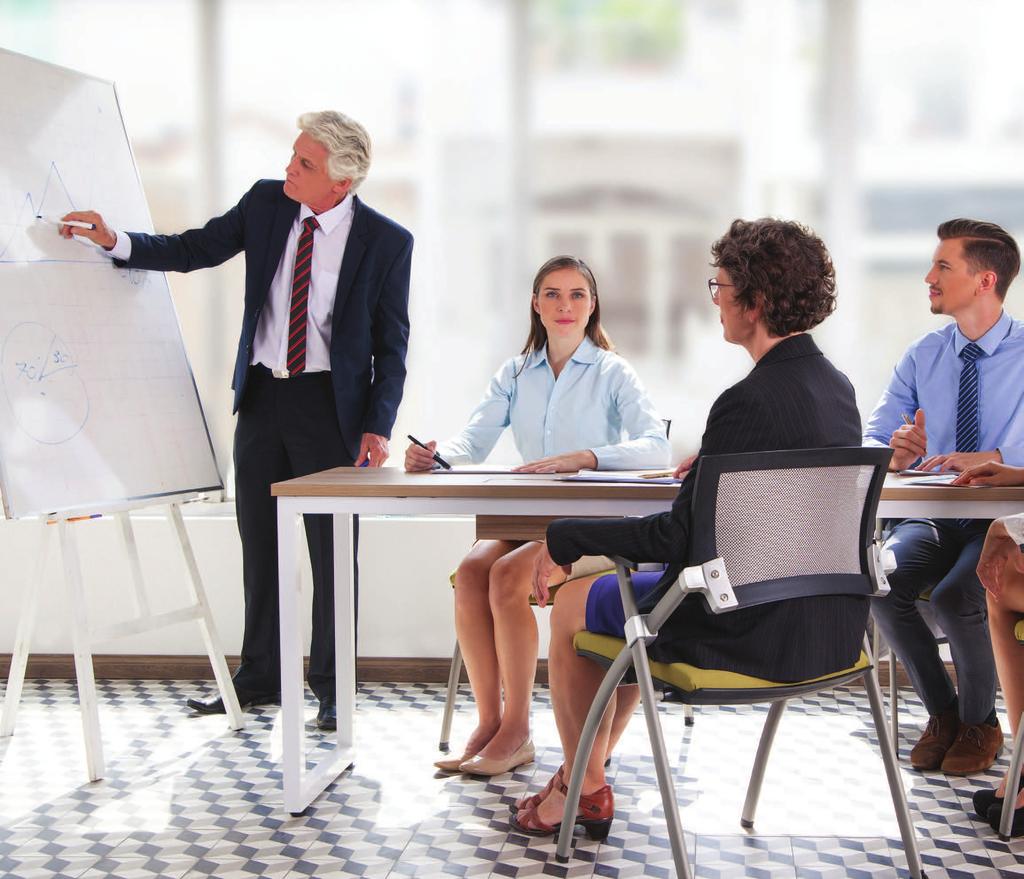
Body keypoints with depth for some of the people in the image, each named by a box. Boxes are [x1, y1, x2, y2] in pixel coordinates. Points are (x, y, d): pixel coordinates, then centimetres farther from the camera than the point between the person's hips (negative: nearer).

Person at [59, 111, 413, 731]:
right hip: (262, 396, 4)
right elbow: (193, 251, 7)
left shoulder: (387, 242, -10)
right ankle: (258, 680, 25)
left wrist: (378, 426, -14)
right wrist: (116, 240, -7)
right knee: (259, 544, 12)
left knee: (332, 548, 3)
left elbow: (391, 345, -5)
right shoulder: (266, 203, 0)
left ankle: (331, 688, 17)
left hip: (331, 402, -4)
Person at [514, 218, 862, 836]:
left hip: (760, 633, -9)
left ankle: (585, 791, 31)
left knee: (572, 604, 14)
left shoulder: (750, 401, -24)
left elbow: (677, 536, -21)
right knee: (639, 591, 30)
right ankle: (588, 766, 41)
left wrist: (563, 540, -11)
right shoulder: (838, 387, 2)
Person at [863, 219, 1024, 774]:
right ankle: (941, 712, -2)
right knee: (879, 582, -26)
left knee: (956, 598, -32)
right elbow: (868, 438, 2)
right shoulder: (923, 357, 8)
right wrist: (894, 455, -22)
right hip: (931, 519, 4)